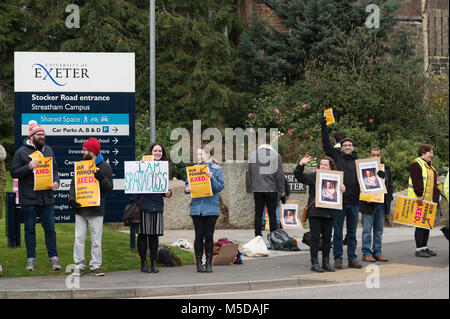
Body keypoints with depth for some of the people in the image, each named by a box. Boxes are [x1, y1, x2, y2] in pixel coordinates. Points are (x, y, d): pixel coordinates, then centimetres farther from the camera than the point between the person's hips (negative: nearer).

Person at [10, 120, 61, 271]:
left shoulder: (48, 150, 11)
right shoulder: (21, 152, -2)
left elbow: (55, 168, 20)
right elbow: (14, 172, -4)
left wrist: (56, 181, 0)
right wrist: (29, 167, -18)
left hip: (47, 197, 3)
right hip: (29, 198, -3)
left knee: (50, 228, 4)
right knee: (30, 229, 5)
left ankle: (53, 258, 11)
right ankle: (31, 259, 13)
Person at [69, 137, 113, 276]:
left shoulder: (105, 167, 0)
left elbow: (109, 188, -4)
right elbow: (73, 184, 10)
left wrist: (100, 177, -21)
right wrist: (71, 199, -6)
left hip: (96, 210, -3)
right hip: (80, 209, 3)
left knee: (96, 240, 2)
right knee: (79, 239, 3)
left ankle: (95, 266, 9)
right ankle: (79, 266, 9)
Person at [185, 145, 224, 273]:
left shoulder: (216, 169, 3)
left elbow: (220, 187, -4)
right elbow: (188, 184, 13)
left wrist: (212, 178, -20)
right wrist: (187, 189, -9)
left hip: (211, 207, -2)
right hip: (196, 207, 2)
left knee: (209, 236, 1)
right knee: (199, 236, 2)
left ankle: (209, 263, 8)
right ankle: (199, 263, 6)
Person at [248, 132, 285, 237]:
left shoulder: (252, 155, 3)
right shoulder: (275, 155, -8)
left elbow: (250, 173, 9)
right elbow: (279, 174, -7)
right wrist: (281, 190, 1)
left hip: (257, 189, 2)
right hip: (272, 189, -2)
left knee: (258, 214, 6)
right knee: (272, 214, 3)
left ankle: (258, 235, 6)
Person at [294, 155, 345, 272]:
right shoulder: (313, 177, 2)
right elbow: (298, 176, -4)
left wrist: (342, 191, -5)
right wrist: (301, 164, -17)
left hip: (329, 213, 3)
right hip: (315, 213, -3)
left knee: (327, 238, 8)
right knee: (315, 237, -3)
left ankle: (326, 262, 17)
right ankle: (314, 262, 1)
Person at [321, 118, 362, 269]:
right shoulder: (337, 157, 5)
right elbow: (326, 145, -1)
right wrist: (324, 127, -7)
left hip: (354, 201, 2)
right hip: (339, 200, -2)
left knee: (352, 233, 9)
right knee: (337, 232, 1)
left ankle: (352, 258, 15)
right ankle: (338, 258, 7)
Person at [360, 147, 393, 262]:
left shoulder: (386, 168, 13)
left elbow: (390, 185, 19)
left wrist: (388, 199, 8)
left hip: (382, 204, 5)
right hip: (368, 204, -5)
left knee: (379, 230, 9)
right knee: (367, 230, -4)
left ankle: (377, 252, 15)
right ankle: (366, 253, 0)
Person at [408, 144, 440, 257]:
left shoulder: (430, 166, 21)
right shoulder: (416, 165, -9)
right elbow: (416, 181, -19)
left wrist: (436, 200, 21)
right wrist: (419, 195, -26)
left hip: (430, 201, 9)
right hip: (420, 201, -9)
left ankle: (425, 247, 18)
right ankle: (419, 249, -4)